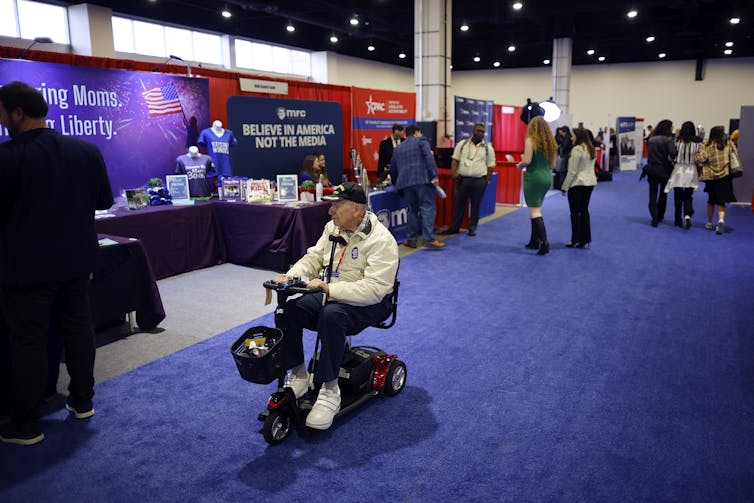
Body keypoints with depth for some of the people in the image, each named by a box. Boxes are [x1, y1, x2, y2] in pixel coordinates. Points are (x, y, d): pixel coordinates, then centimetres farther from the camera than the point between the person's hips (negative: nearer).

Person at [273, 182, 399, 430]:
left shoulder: (381, 240, -20)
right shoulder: (333, 228, 5)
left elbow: (374, 289, -29)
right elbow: (314, 258, 10)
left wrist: (329, 289, -36)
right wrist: (292, 276, -11)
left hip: (368, 304, -7)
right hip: (329, 295, 8)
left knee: (331, 315, -38)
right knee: (286, 310, -14)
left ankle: (329, 391, -24)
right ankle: (297, 376, 3)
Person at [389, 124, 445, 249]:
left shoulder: (398, 148, 25)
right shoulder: (421, 141, 10)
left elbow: (392, 169, 30)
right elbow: (429, 157, -7)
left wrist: (396, 183, 45)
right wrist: (434, 176, -13)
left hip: (405, 182, 5)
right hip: (422, 179, -5)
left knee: (413, 210, 13)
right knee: (427, 208, -6)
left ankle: (411, 240, 11)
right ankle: (429, 239, -15)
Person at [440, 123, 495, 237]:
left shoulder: (488, 148, 4)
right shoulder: (462, 144, 7)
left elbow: (490, 166, 6)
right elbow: (455, 159, 8)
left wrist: (487, 180, 0)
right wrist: (454, 171, -7)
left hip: (479, 181, -1)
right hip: (462, 179, 1)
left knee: (475, 205, 5)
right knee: (458, 204, 5)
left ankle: (472, 228, 17)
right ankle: (454, 227, 15)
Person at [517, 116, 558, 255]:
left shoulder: (530, 140, -10)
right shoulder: (551, 142, 9)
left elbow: (527, 161, -18)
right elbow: (553, 164, 12)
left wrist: (519, 165, 2)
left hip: (533, 177, -7)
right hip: (547, 177, 7)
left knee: (535, 211, -3)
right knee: (536, 209, 18)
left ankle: (544, 242, -12)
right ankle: (534, 240, 24)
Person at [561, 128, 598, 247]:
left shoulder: (577, 149, -15)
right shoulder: (592, 149, 11)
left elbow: (572, 171, -15)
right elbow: (589, 167, 15)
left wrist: (564, 187, -9)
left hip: (577, 184, -8)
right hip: (590, 182, 8)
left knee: (575, 212, 1)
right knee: (584, 210, 12)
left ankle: (576, 240, 5)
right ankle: (585, 239, 15)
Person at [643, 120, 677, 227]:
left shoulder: (651, 139, 2)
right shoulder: (668, 140, -12)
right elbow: (673, 154, -26)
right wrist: (670, 159, -6)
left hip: (652, 170, 2)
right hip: (664, 171, -2)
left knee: (653, 195, 4)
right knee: (663, 194, 18)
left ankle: (655, 219, -9)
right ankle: (660, 216, 30)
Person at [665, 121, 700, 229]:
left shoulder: (677, 142, -8)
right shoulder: (697, 143, -6)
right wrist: (699, 172, 10)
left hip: (679, 171, -1)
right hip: (691, 172, 1)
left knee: (678, 198, 10)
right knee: (688, 197, 12)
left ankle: (678, 221, 16)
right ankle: (687, 215, -11)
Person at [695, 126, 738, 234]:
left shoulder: (707, 146, -8)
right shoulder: (729, 144, 0)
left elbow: (700, 159, -17)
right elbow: (735, 157, 8)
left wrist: (701, 147, -4)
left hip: (711, 176, 0)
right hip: (725, 176, 0)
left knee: (711, 200, 16)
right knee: (721, 201, 2)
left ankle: (709, 223, 26)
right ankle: (721, 219, -23)